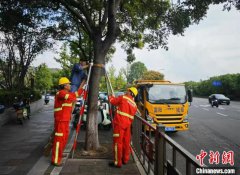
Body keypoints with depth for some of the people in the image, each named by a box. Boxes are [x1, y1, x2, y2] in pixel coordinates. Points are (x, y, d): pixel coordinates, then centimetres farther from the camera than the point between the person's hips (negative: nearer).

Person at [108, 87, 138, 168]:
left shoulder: (123, 98, -4)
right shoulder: (134, 105, 15)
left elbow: (113, 101, 6)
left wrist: (111, 96, 28)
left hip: (119, 123, -7)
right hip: (128, 124, 7)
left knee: (118, 142, -2)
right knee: (126, 142, 15)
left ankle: (117, 162, 1)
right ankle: (125, 160, 28)